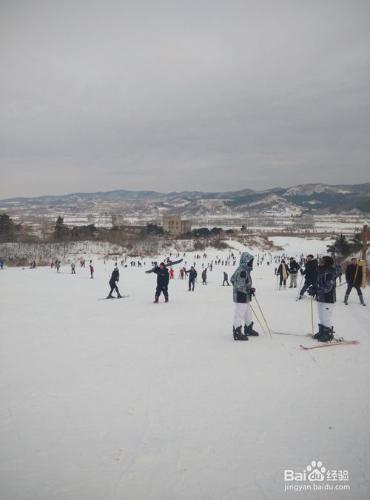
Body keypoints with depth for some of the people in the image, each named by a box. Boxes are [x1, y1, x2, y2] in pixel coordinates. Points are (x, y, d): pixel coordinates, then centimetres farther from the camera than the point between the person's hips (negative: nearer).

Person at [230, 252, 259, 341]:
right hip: (241, 298, -11)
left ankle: (248, 330, 37)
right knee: (239, 315, -1)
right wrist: (250, 290, -16)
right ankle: (237, 333, 8)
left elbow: (232, 279, 19)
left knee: (248, 313, 22)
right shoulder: (242, 271, -23)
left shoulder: (245, 270, 10)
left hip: (246, 297, 11)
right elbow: (240, 287, -27)